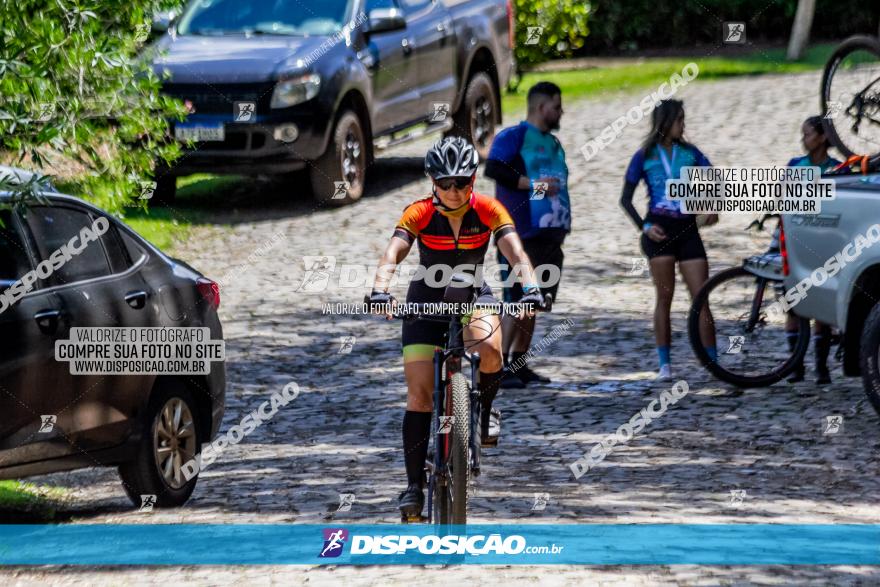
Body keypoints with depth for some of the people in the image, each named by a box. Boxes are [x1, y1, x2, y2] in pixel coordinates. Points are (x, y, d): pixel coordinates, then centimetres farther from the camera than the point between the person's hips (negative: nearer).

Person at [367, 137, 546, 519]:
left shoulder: (489, 211, -17)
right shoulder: (419, 214, -19)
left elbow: (515, 251, -28)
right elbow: (393, 253, -32)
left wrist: (530, 286, -47)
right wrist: (380, 289, -51)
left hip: (473, 294, 0)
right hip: (426, 300, 0)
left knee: (488, 348, -34)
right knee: (419, 393, -9)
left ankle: (485, 411, -3)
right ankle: (414, 484, -3)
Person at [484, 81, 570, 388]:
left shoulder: (553, 143, 22)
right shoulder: (513, 136, -5)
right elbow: (493, 168, -18)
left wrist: (563, 222, 22)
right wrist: (533, 185, -19)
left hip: (550, 235, 9)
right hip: (521, 236, -9)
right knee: (517, 300, -13)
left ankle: (519, 364, 14)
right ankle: (500, 366, -12)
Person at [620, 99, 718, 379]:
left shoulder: (689, 152, 9)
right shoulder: (645, 156, 3)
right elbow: (626, 199, 4)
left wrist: (714, 207, -11)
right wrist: (644, 227, -9)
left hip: (687, 229, 2)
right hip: (660, 230, -2)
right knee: (664, 298, -2)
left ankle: (714, 362, -1)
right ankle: (665, 364, 3)